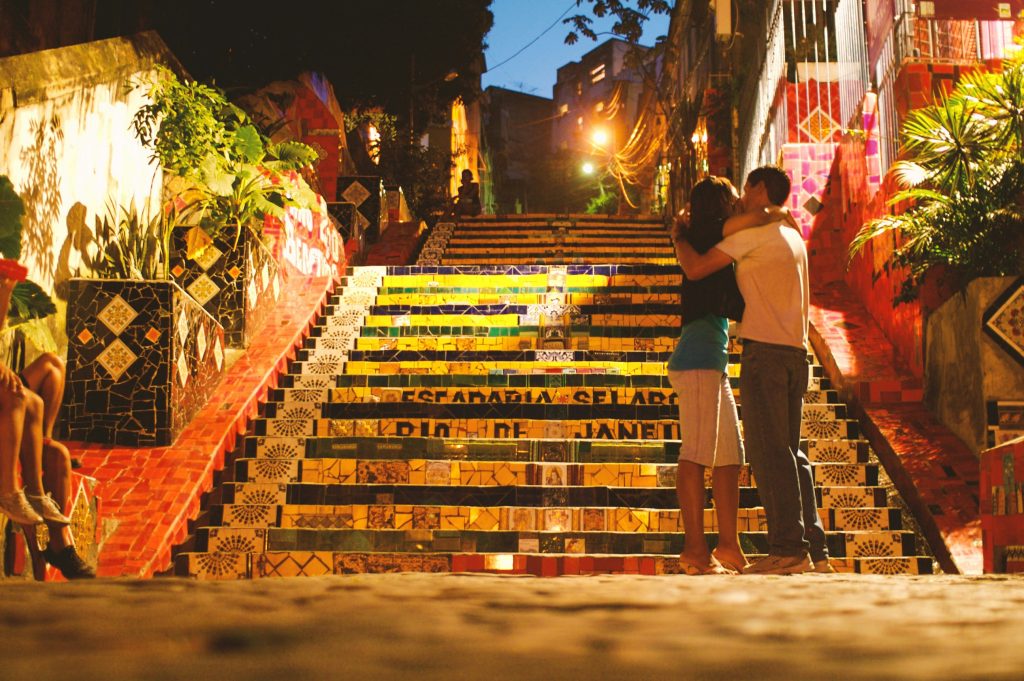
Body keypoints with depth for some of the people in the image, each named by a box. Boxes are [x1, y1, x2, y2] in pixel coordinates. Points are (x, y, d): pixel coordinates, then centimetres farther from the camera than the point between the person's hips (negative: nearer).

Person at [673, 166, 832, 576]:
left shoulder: (754, 233, -3)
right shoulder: (794, 239, 23)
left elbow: (696, 269, -7)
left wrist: (678, 235, 12)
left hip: (765, 350, -8)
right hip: (796, 353, 8)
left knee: (768, 451, -9)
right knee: (790, 452, 10)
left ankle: (788, 548, -12)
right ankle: (814, 549, 8)